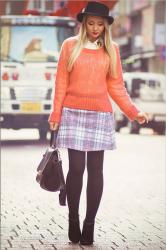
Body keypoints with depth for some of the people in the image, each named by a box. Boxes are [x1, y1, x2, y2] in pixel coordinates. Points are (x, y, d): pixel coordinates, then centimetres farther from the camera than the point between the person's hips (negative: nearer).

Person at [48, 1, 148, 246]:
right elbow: (61, 83, 4)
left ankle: (90, 224, 6)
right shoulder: (70, 45, 4)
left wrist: (133, 111, -2)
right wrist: (55, 115, 0)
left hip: (100, 115, 2)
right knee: (76, 168, -6)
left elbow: (116, 85, 9)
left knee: (95, 170, 0)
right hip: (74, 114, -1)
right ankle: (73, 220, 9)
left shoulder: (111, 49, 8)